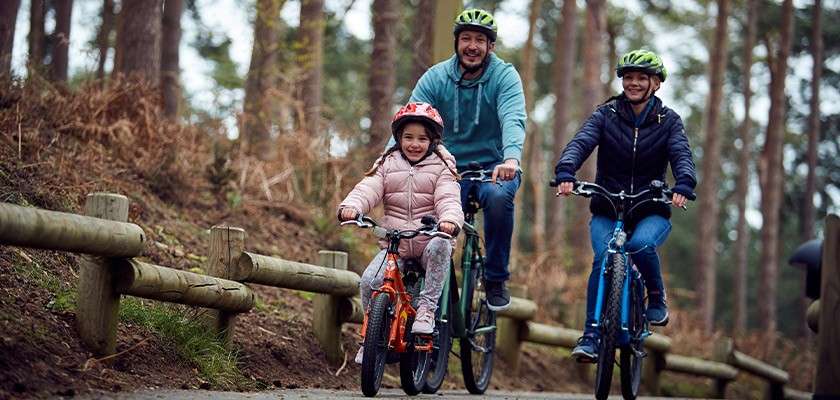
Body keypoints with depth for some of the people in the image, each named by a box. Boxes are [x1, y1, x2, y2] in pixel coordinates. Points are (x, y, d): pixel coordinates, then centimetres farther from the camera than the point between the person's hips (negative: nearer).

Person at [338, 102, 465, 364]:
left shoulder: (441, 168, 3)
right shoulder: (388, 165, 10)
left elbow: (448, 199, -12)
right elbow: (368, 190, -5)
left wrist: (450, 220, -37)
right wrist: (350, 206, -28)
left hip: (429, 239, -2)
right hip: (394, 243, 2)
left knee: (439, 247, -38)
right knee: (369, 281, -19)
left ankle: (427, 306, -24)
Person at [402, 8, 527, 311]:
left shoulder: (504, 76, -10)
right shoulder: (436, 78, -4)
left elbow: (513, 119, -27)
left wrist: (512, 158, -48)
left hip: (494, 166, -2)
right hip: (451, 169, 2)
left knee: (498, 196, -35)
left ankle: (496, 279, -18)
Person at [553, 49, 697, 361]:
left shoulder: (668, 120, 3)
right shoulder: (606, 114, 2)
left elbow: (681, 154, -14)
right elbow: (580, 143, -15)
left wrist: (683, 186, -37)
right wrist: (565, 173, -36)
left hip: (651, 211, -1)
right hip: (607, 209, 1)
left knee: (641, 245, -33)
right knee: (603, 259, -25)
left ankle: (657, 297, -5)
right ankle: (591, 336, -20)